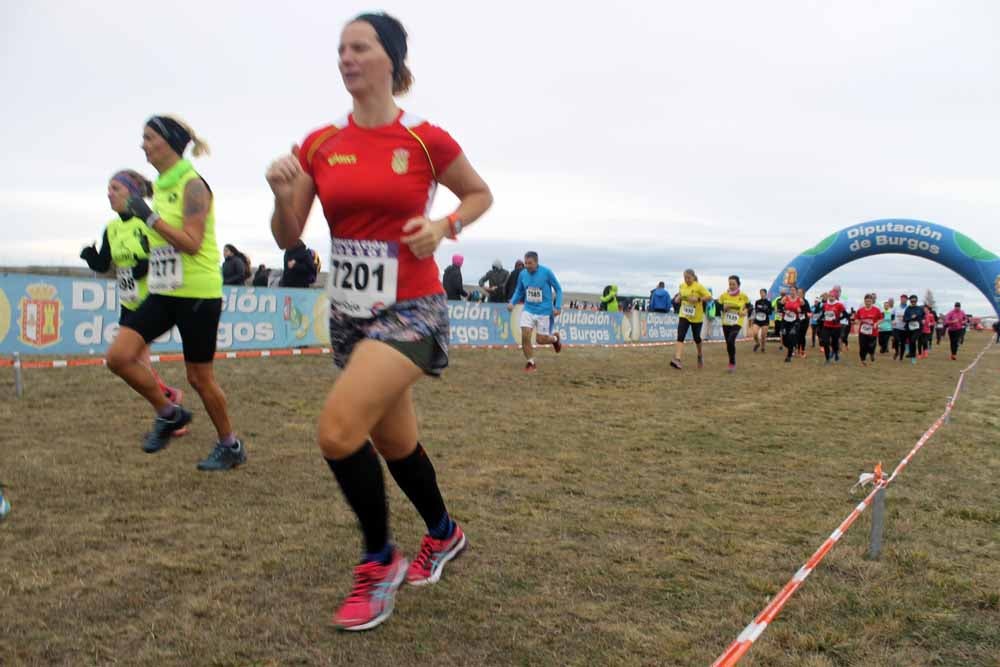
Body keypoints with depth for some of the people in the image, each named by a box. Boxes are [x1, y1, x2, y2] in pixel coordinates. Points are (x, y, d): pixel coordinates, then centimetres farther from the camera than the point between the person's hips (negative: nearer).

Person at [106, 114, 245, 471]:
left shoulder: (192, 185, -13)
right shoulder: (160, 187, 11)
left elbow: (192, 243, -21)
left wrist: (149, 216, -21)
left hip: (197, 294, -8)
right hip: (164, 293, 8)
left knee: (199, 377, 1)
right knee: (119, 356, -5)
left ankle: (231, 445, 20)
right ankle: (169, 414, 15)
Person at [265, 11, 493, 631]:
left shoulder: (427, 140, -8)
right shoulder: (319, 144, 3)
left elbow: (480, 193, 7)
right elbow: (288, 238, 4)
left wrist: (443, 226, -11)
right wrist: (283, 194, -16)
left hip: (411, 308, -6)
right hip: (349, 311, 6)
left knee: (338, 429, -21)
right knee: (395, 443, 16)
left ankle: (379, 562, 3)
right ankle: (444, 534, 43)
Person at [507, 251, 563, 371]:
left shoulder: (546, 272, -13)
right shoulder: (522, 274, -2)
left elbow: (558, 289, -3)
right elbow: (519, 291, 13)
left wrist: (558, 307, -11)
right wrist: (512, 302, -5)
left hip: (544, 311, -3)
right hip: (528, 310, 3)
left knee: (540, 340, 2)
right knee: (525, 337, -10)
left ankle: (555, 338, 37)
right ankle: (530, 362, 10)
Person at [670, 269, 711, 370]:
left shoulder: (699, 286, -11)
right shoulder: (682, 286, 4)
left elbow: (709, 297, -13)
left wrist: (698, 299, -26)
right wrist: (678, 298, 2)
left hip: (696, 317, -3)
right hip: (684, 315, 3)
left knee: (696, 338, 12)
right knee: (680, 337, -15)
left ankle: (700, 356, 40)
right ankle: (677, 359, -25)